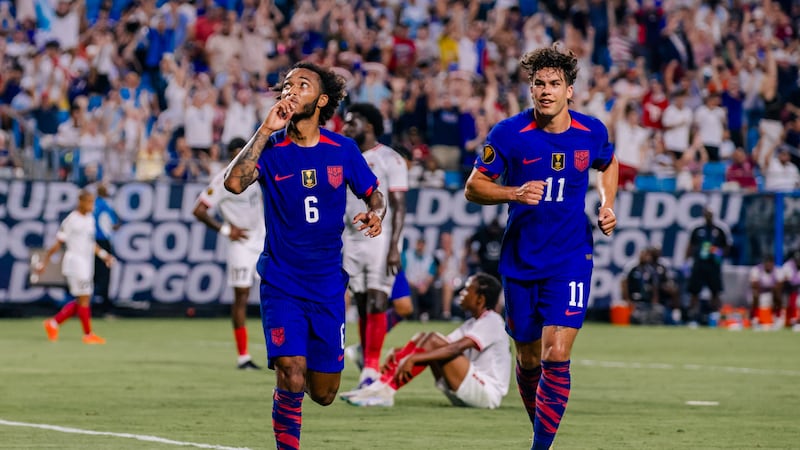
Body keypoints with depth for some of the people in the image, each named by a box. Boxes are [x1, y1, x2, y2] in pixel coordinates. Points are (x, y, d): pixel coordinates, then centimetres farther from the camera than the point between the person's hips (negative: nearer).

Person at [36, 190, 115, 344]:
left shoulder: (90, 219, 13)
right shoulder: (71, 220, -11)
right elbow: (58, 243, -8)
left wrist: (103, 254, 10)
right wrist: (44, 262, -7)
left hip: (86, 265, 9)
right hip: (75, 262, -8)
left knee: (81, 301, 9)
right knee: (84, 298, -7)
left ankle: (53, 323, 19)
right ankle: (88, 334, -1)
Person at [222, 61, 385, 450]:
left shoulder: (343, 149, 1)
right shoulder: (271, 148, -5)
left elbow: (374, 194, 14)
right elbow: (234, 182, -23)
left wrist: (375, 214, -9)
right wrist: (266, 130, -22)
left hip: (328, 284, 2)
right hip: (281, 283, -2)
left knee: (323, 394, 6)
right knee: (292, 379, -19)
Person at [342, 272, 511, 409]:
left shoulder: (492, 322, -10)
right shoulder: (473, 323, 20)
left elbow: (457, 347, -25)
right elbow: (447, 345, 11)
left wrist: (414, 358, -32)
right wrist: (400, 352, -4)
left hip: (488, 393, -9)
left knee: (433, 341, -21)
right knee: (423, 338, 1)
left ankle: (385, 391, -28)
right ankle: (381, 388, -14)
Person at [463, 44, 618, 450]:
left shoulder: (592, 132, -2)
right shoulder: (508, 134, -9)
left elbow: (608, 165, 22)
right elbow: (473, 187, -4)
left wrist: (607, 205, 4)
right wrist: (515, 193, -22)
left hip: (570, 261, 0)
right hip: (520, 261, 0)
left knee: (556, 357, -14)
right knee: (528, 360, 10)